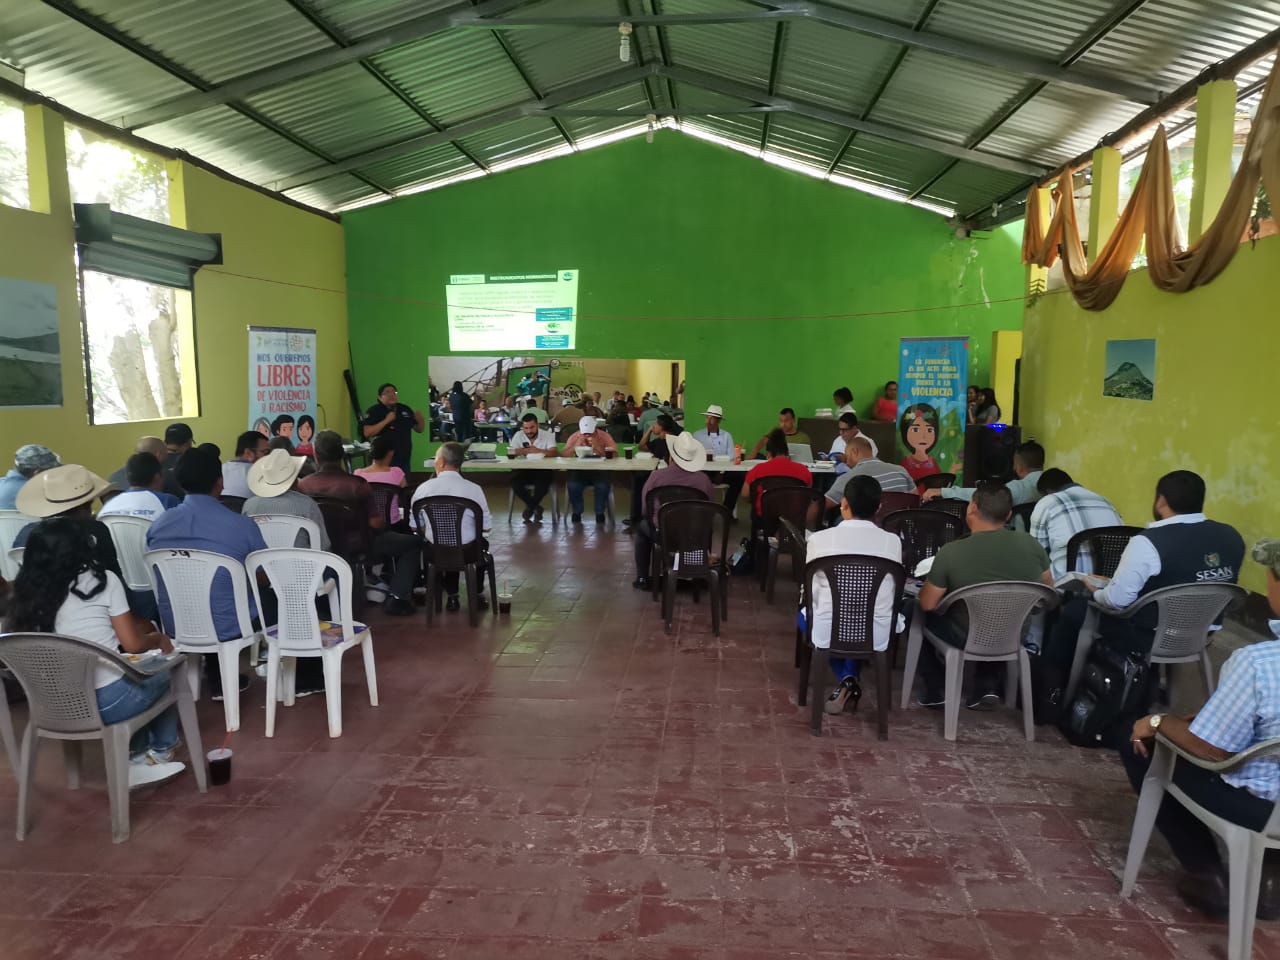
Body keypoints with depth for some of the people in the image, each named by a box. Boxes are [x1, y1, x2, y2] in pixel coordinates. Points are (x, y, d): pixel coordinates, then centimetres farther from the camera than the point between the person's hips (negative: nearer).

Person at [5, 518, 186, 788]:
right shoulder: (103, 581, -8)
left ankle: (136, 757, 28)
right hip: (106, 702, -5)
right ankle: (162, 751, 38)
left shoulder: (29, 594, 3)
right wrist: (159, 638, 14)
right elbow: (133, 645, -7)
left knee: (138, 675, 30)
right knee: (163, 671, 24)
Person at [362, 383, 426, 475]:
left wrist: (420, 419, -6)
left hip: (404, 460, 5)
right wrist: (386, 421, -21)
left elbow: (419, 429, 16)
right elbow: (367, 433, -16)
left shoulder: (405, 409, 10)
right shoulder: (374, 411, -4)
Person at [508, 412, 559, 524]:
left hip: (542, 469, -2)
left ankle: (530, 506, -8)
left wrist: (538, 451, -28)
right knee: (514, 480, -30)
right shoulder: (518, 436, 5)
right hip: (523, 470, 2)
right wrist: (528, 450, -17)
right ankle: (536, 507, -11)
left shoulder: (548, 435, 0)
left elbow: (554, 453, -15)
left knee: (544, 480, -35)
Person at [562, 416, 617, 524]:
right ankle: (577, 512, -3)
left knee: (602, 486, -32)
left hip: (599, 471, -1)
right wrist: (576, 445, -21)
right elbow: (564, 455, -6)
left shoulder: (604, 437, -4)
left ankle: (599, 513, -5)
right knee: (573, 485, -29)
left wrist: (597, 447, -25)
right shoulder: (574, 437, 2)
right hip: (579, 471, 1)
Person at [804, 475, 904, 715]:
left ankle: (845, 679, 16)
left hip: (828, 634, -2)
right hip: (876, 636, 2)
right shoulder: (892, 541, -6)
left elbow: (812, 593, 3)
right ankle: (851, 681, 22)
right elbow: (890, 591, 8)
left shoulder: (819, 539, -10)